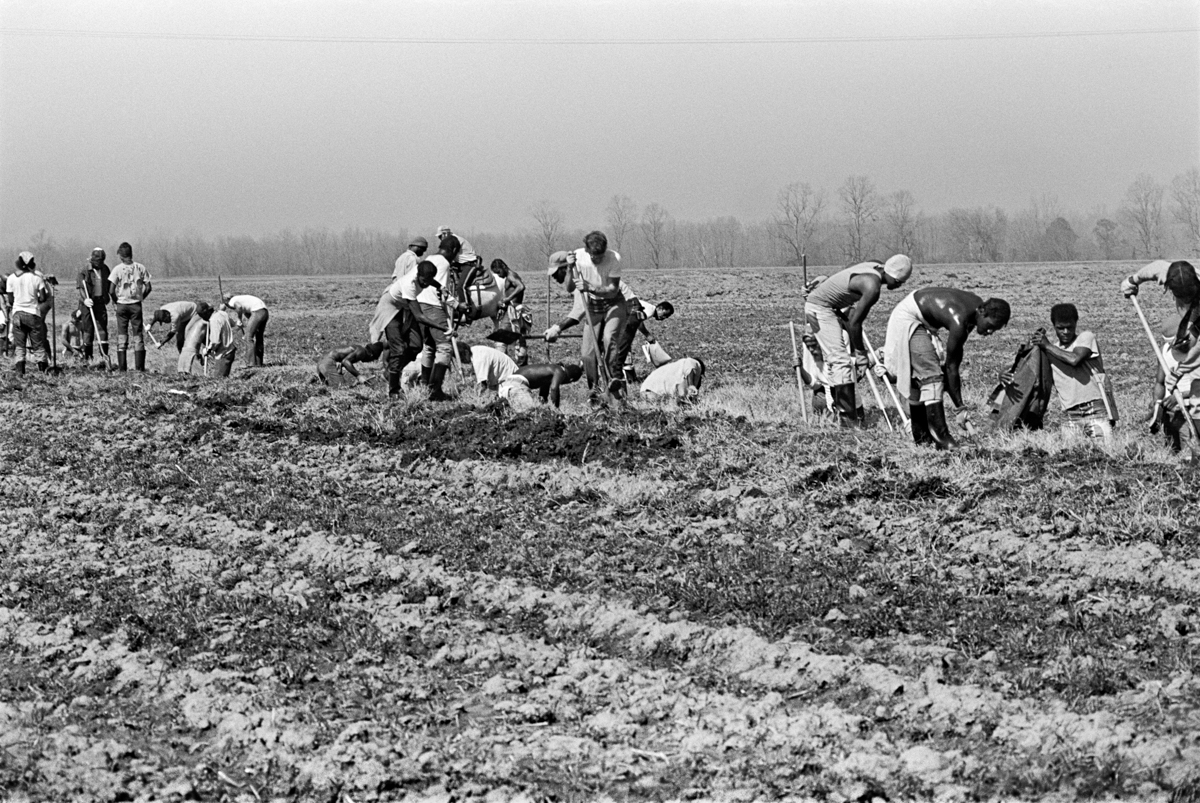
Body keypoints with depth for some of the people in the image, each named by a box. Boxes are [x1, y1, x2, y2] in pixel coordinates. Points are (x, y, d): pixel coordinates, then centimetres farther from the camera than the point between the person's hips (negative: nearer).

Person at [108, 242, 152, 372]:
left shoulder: (117, 269, -8)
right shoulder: (140, 268, -2)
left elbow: (111, 290, -10)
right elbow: (148, 287, -1)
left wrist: (115, 302, 6)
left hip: (121, 304, -1)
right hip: (136, 305, 1)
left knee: (122, 335, 6)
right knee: (138, 334, 7)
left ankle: (122, 367, 3)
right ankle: (139, 366, 3)